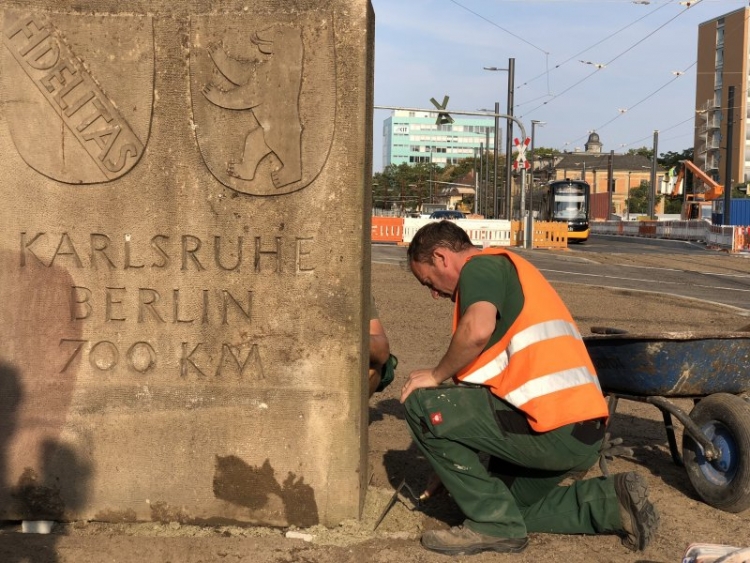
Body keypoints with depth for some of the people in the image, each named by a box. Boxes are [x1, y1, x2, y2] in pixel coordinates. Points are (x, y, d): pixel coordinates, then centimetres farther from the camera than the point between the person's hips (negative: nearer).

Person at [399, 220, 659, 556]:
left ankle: (493, 525, 0)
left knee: (422, 405, -4)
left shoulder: (480, 265, -2)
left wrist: (436, 376, -7)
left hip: (551, 428, -10)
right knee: (509, 504, 27)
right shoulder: (507, 273, 28)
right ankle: (612, 501, 14)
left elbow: (478, 330, -26)